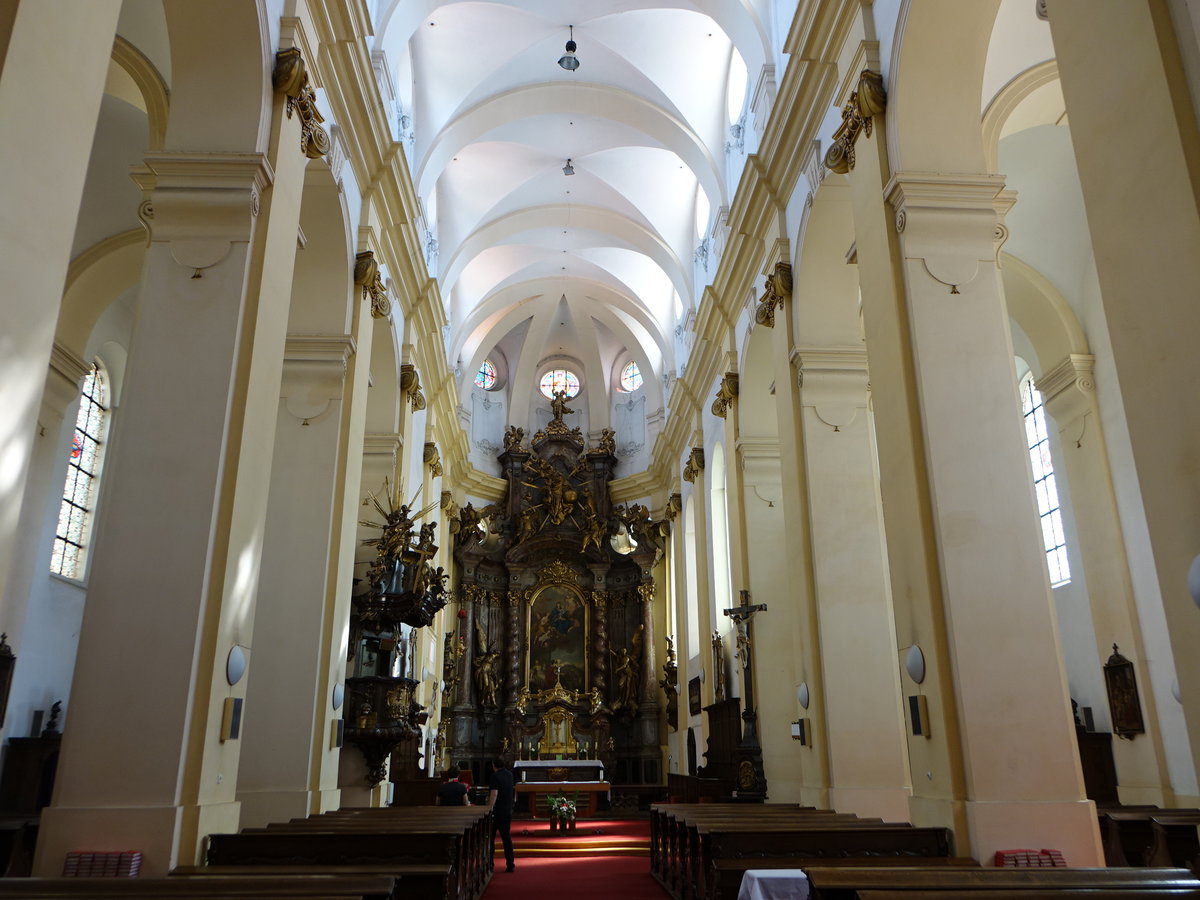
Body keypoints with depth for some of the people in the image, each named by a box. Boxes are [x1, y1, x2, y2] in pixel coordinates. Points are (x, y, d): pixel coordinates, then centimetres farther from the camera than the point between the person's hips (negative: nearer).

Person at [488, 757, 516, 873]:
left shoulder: (495, 776, -13)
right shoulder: (509, 775, 8)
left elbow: (494, 793, -25)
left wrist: (490, 807, -30)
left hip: (496, 811, -6)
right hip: (507, 811, 6)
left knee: (490, 838, 8)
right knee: (507, 838, 8)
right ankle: (510, 865, 4)